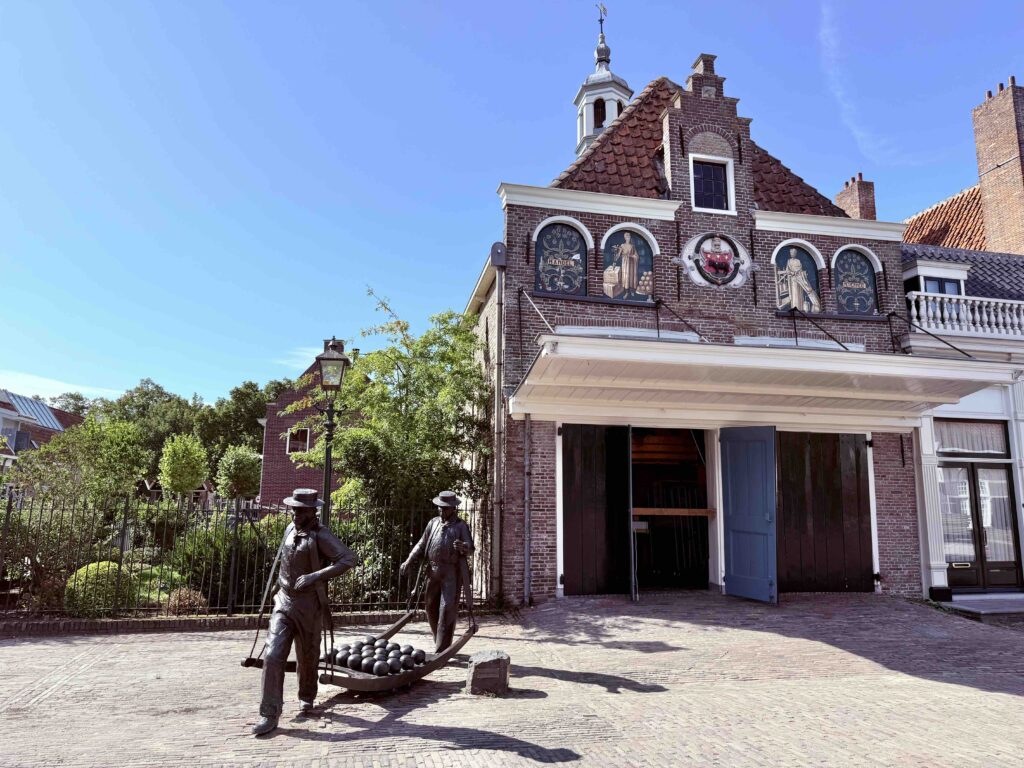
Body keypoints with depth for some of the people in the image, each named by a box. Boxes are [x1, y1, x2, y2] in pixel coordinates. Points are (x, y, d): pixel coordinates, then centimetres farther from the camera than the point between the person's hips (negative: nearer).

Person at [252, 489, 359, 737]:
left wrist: (315, 576, -32)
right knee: (273, 656, -8)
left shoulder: (320, 535, -16)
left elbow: (349, 559, -27)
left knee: (307, 658, 13)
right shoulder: (290, 529, 5)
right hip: (284, 602, 4)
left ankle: (306, 698, 38)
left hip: (309, 605, -4)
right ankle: (269, 715, -1)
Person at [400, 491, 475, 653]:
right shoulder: (433, 523, 13)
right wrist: (409, 561, 7)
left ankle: (441, 650, 0)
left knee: (447, 610, -6)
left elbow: (470, 549, -6)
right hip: (433, 571, 5)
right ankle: (440, 643, 28)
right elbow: (421, 544, 17)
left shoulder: (461, 526, 0)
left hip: (451, 572, -5)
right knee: (431, 607, 11)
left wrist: (463, 547, -29)